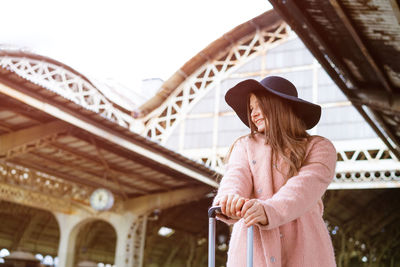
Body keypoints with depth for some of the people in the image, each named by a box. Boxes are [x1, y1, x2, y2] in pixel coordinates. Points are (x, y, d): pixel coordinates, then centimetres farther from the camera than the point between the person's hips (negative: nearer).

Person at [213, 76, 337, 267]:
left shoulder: (318, 148, 10)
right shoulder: (244, 146, 18)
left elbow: (305, 186, -9)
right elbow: (235, 177, -1)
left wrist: (269, 210, -28)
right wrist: (229, 198, -26)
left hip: (303, 251, -1)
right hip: (252, 251, 1)